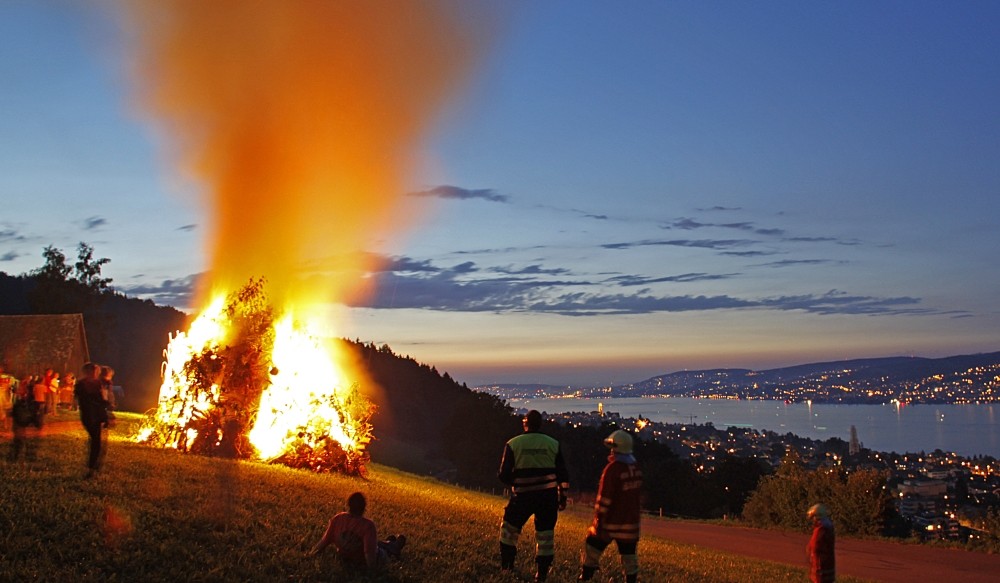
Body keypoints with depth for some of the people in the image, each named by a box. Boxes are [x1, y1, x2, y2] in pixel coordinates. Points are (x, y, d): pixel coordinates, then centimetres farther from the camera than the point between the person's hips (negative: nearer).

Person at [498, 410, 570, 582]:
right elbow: (562, 474, 3)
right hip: (548, 496, 2)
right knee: (545, 534, 10)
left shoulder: (513, 444, -5)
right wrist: (562, 497, 13)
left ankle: (506, 565, 25)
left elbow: (504, 475, -3)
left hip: (523, 496, -1)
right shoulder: (553, 444, 1)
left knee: (509, 528, 18)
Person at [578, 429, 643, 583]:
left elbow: (604, 497, -17)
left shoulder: (612, 468, -17)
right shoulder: (637, 469, 6)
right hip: (630, 523, 6)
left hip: (611, 522, -6)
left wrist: (598, 519, -10)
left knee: (592, 548, 8)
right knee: (629, 556, 10)